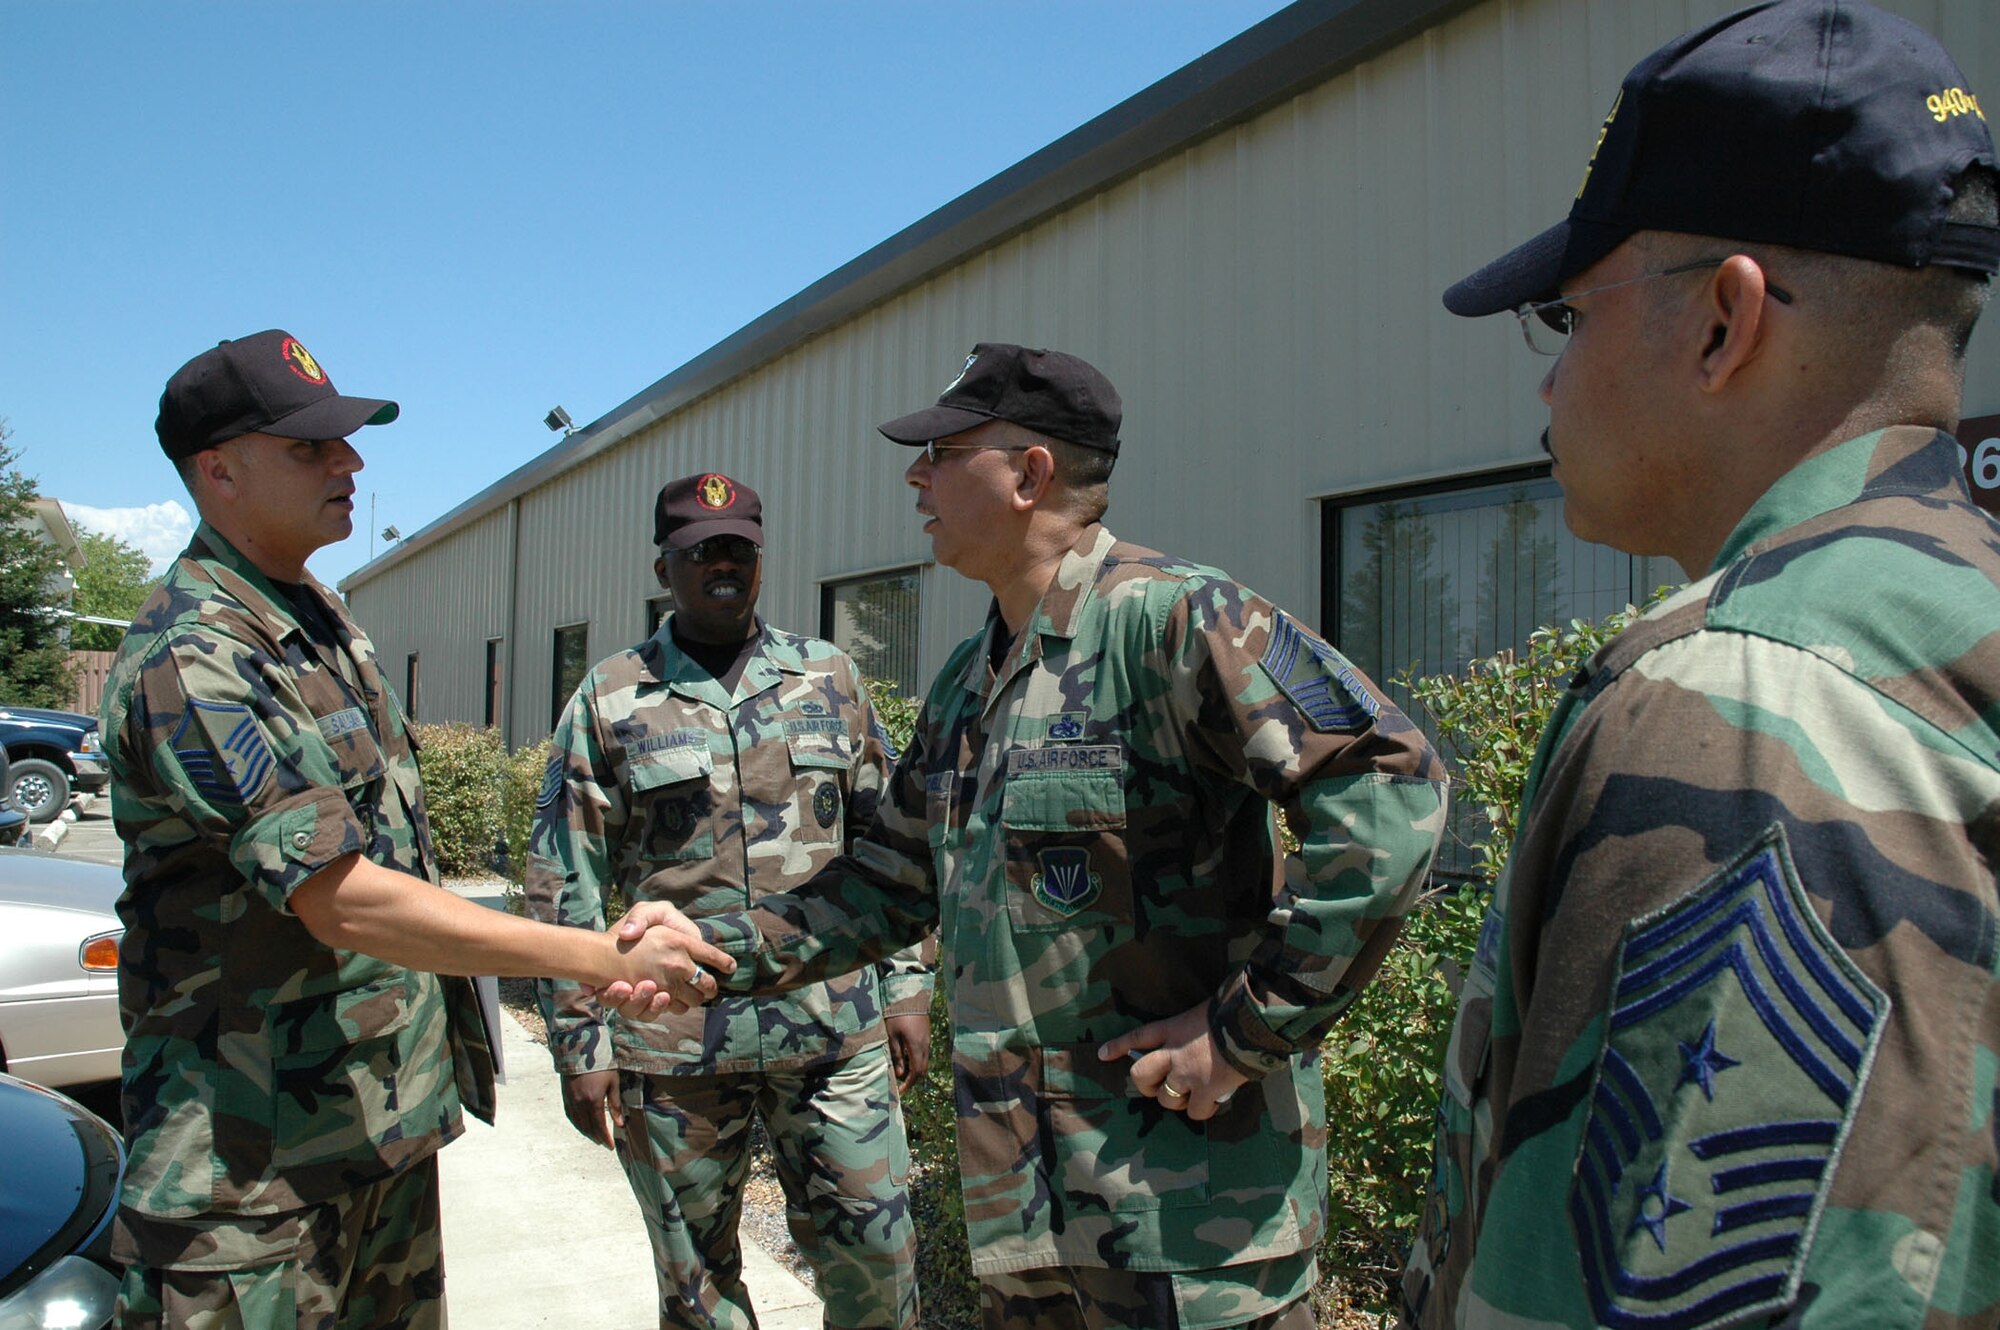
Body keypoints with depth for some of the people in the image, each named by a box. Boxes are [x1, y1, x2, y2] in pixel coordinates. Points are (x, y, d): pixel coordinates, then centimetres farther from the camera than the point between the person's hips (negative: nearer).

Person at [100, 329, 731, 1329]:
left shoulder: (320, 618, 10)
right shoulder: (189, 658, -21)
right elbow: (343, 903, -27)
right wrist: (612, 963, -28)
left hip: (384, 1116, 9)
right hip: (256, 1156, -8)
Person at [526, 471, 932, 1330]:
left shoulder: (829, 679, 7)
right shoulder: (610, 702, 1)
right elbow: (564, 887, 1)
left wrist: (907, 986, 5)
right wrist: (580, 1042, -1)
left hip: (835, 1028, 1)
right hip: (674, 1044, 0)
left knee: (874, 1255, 5)